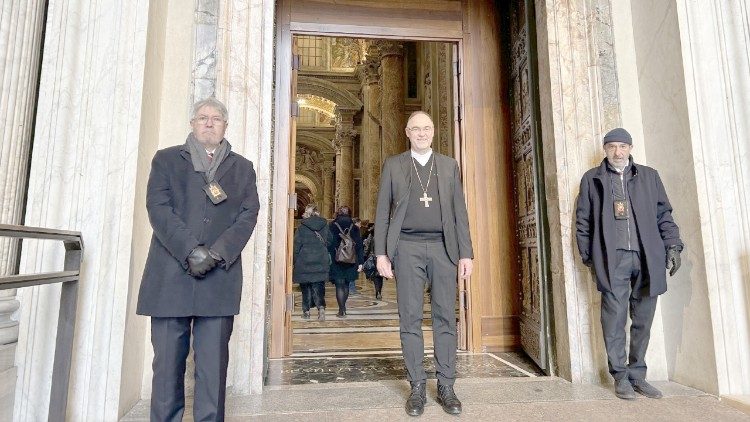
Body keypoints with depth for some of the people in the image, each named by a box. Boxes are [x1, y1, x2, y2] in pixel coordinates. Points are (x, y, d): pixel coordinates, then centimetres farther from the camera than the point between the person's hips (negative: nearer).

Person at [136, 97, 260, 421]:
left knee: (213, 365, 2)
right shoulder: (166, 159, 14)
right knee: (167, 363, 5)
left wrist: (217, 253, -10)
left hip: (220, 279, 0)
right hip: (171, 277, 0)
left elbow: (248, 215, 4)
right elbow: (158, 208, 0)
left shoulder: (242, 168, 15)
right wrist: (191, 251, -13)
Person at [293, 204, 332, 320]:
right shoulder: (325, 225, 2)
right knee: (318, 285, 5)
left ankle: (306, 311, 15)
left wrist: (294, 261, 3)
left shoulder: (302, 226, -6)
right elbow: (330, 241, 10)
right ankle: (321, 307, -16)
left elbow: (297, 244, -4)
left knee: (305, 286, 10)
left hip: (304, 260, -2)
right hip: (321, 261, 2)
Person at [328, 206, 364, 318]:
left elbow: (328, 245, -6)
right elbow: (359, 246, 1)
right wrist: (360, 262, 3)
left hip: (336, 261, -3)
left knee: (339, 285, 2)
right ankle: (343, 308, 25)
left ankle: (341, 310, 0)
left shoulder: (332, 227, -5)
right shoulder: (354, 228, 2)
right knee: (346, 284, 17)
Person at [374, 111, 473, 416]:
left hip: (443, 247, 1)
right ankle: (417, 386, 14)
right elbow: (382, 212, 6)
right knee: (410, 317, 2)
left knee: (445, 317, 4)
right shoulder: (393, 165, 10)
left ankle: (446, 387, 16)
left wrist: (466, 253, 2)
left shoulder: (449, 165, 13)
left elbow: (459, 212, 9)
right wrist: (381, 253, -2)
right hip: (407, 246, -1)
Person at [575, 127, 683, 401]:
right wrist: (589, 256, 2)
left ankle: (637, 375, 21)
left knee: (643, 319, 8)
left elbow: (664, 214, 15)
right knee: (615, 319, -1)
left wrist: (672, 245, 4)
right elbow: (582, 221, 7)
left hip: (647, 258, 3)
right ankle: (620, 376, 11)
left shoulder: (649, 176, 16)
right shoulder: (592, 179, 9)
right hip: (612, 260, -2)